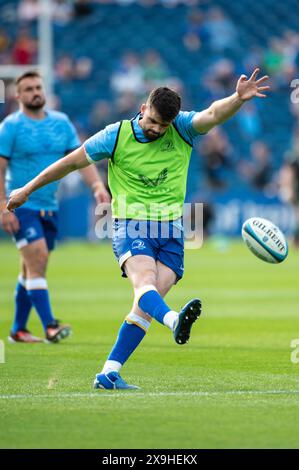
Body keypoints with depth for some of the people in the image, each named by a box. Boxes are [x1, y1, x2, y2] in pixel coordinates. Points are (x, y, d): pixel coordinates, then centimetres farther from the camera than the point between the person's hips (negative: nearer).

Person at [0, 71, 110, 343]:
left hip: (49, 207, 6)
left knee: (31, 270, 11)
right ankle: (49, 325, -23)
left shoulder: (62, 122, 9)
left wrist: (97, 185, -9)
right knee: (37, 259, -18)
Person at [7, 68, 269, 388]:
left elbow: (214, 114, -17)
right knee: (145, 282, -31)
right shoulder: (116, 135, -1)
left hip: (171, 231, 3)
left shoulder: (182, 129, 2)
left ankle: (108, 374, -5)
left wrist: (238, 98, -39)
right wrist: (27, 190, 13)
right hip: (131, 226, -2)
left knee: (146, 304, -9)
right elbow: (72, 162, 7)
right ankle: (175, 322, -62)